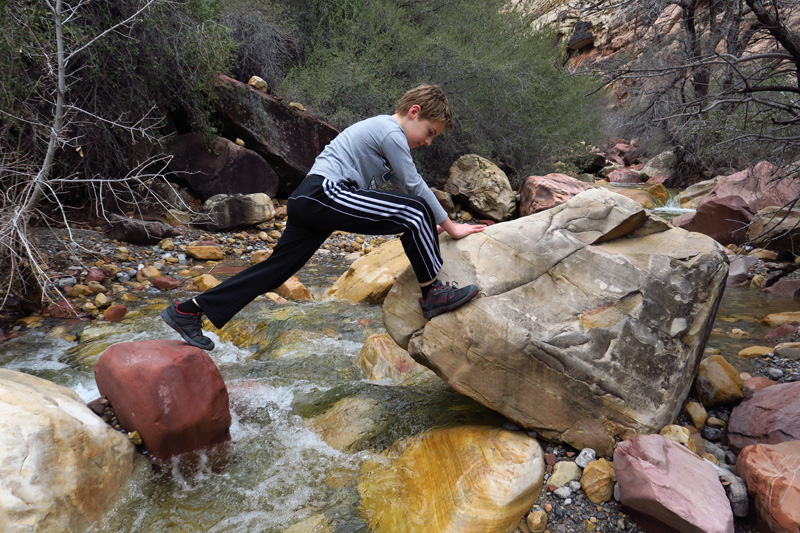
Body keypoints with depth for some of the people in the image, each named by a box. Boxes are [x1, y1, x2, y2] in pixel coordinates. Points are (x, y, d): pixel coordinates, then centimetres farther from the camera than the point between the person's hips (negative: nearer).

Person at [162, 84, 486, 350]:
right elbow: (415, 186, -4)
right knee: (415, 212, -15)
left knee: (276, 269, 9)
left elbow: (403, 187, 29)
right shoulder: (391, 132, -4)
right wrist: (449, 226, 4)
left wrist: (428, 228, 27)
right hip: (326, 193, -10)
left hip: (308, 203, 10)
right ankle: (434, 294, -8)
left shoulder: (384, 132, 26)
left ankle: (189, 310, 15)